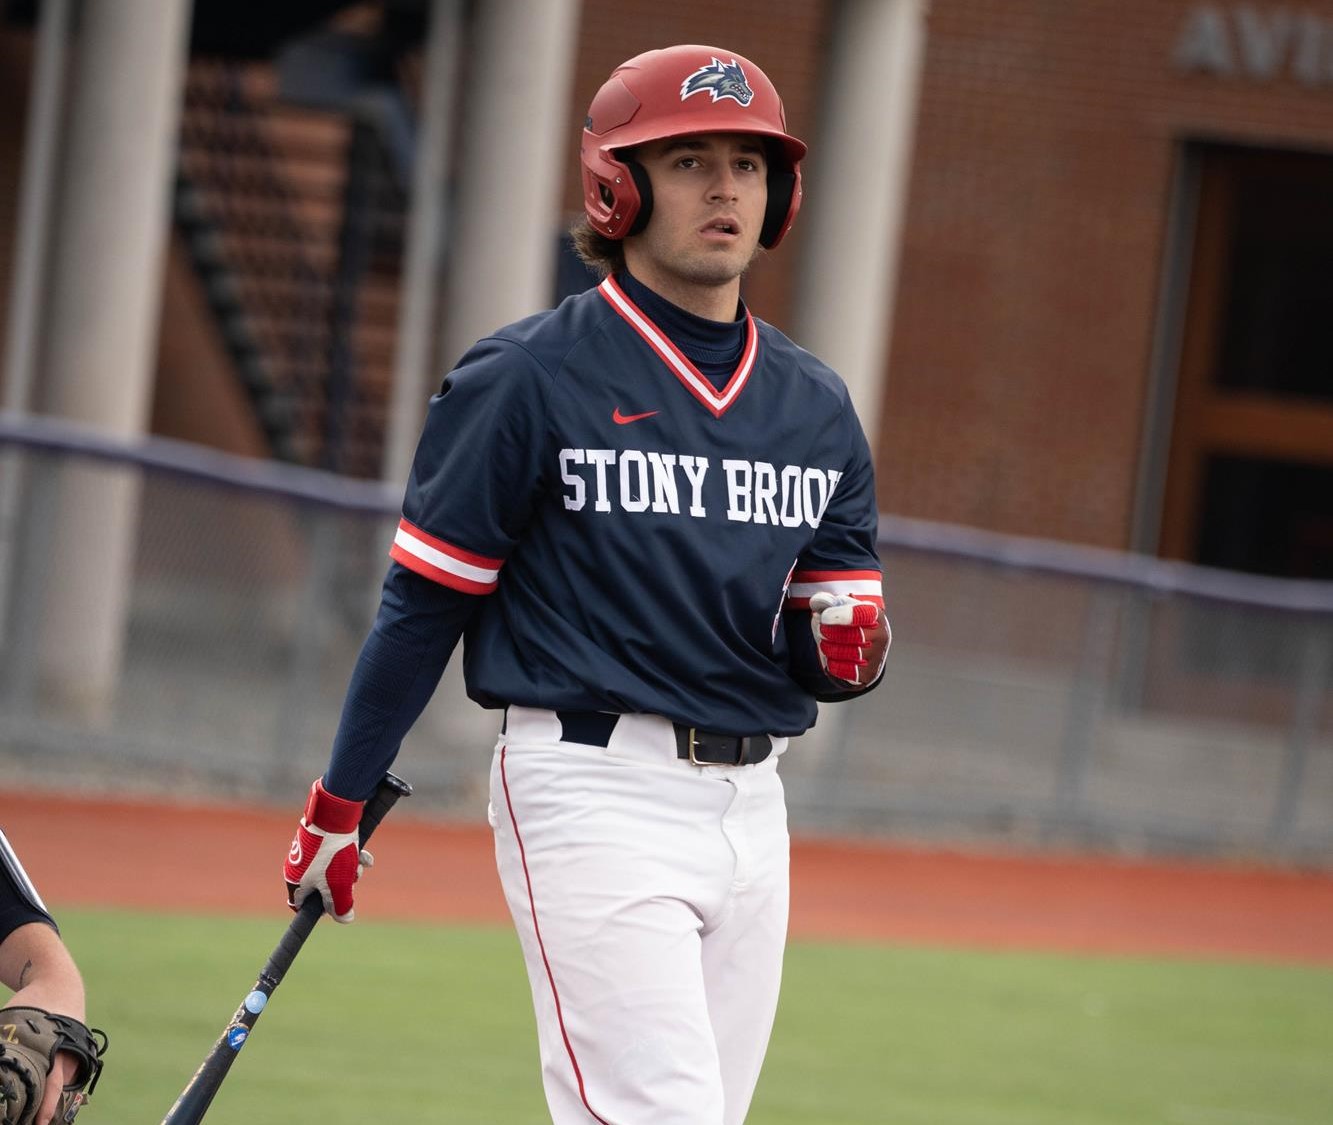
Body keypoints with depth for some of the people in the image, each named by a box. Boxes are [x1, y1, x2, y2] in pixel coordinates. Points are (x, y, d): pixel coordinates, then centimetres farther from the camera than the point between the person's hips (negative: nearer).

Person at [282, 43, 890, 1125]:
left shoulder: (815, 404, 13)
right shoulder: (529, 378, -5)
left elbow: (834, 649, 16)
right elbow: (424, 603, -2)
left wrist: (847, 644, -9)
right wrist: (339, 804, -3)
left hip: (752, 805, 7)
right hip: (592, 790, -7)